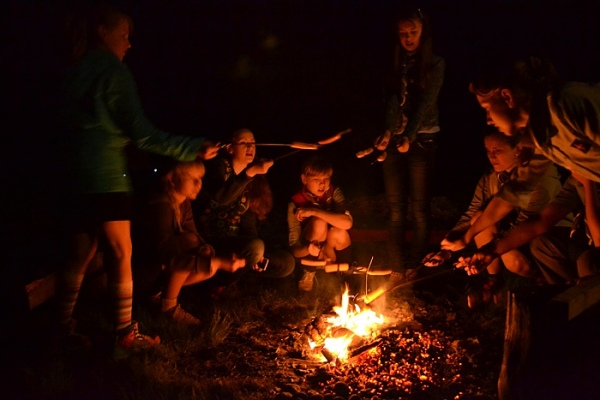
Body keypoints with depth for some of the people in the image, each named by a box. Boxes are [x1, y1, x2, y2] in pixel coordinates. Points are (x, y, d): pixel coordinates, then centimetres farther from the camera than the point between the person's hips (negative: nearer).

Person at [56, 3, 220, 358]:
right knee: (121, 254, -2)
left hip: (80, 175, 8)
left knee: (82, 253, 14)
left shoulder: (77, 73, 14)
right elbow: (141, 133, -14)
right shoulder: (114, 70, -10)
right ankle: (126, 336, 3)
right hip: (108, 176, -8)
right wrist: (193, 148, -14)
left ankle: (64, 325, 21)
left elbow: (74, 129, 16)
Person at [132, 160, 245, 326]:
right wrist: (219, 262, -38)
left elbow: (197, 241, -2)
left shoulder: (184, 204, 2)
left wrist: (211, 258, -27)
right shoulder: (162, 206, -25)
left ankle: (158, 290, 7)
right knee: (188, 243, -30)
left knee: (211, 267, -8)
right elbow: (164, 250, -33)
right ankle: (169, 305, -17)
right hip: (142, 268, -9)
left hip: (161, 268, 9)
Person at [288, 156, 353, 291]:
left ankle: (327, 252, 0)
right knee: (319, 223, -33)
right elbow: (295, 250, -20)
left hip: (331, 243, 1)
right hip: (308, 249, -1)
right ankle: (309, 270, -12)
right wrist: (308, 249, -44)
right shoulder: (296, 204, -20)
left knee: (339, 234, -35)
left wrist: (314, 211, -38)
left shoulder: (334, 193, -15)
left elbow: (347, 223, -35)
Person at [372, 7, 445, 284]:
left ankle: (414, 267, 4)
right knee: (396, 208, 1)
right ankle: (397, 269, 3)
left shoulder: (435, 64, 2)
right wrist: (388, 132, -19)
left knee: (419, 208, -1)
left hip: (421, 139, -4)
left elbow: (426, 103, -10)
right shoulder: (397, 64, 13)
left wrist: (409, 136, -24)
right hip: (395, 139, 4)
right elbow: (394, 100, 0)